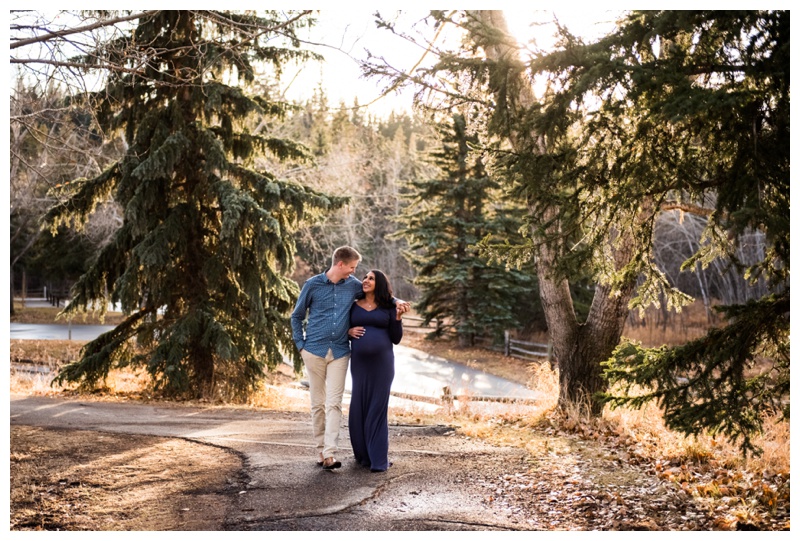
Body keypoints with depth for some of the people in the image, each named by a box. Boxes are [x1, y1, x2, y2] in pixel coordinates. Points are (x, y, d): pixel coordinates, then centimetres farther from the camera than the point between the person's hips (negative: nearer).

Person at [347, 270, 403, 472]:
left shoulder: (388, 308, 5)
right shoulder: (353, 306, 10)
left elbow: (396, 339, 4)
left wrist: (398, 318, -9)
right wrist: (349, 331, -5)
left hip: (382, 362, -2)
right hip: (359, 362, 2)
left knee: (378, 407, -2)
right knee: (359, 407, 5)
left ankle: (378, 459, 1)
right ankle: (363, 454, 21)